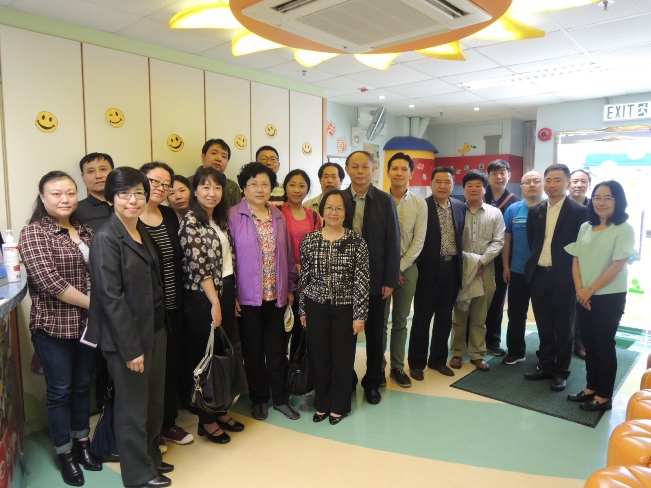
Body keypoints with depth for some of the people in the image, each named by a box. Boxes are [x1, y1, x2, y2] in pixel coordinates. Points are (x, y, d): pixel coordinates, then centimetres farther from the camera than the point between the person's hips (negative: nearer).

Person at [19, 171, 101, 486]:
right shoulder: (34, 233, -10)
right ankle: (64, 454, 27)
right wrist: (91, 303, -16)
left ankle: (82, 443, 35)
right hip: (54, 327, -5)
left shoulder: (86, 231, 8)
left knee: (82, 386, 17)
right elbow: (48, 281, -20)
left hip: (87, 324, 5)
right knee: (60, 390, 9)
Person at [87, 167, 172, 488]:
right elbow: (110, 297, -18)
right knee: (133, 407, 9)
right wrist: (131, 348, -17)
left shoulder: (142, 231, 8)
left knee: (154, 400, 17)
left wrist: (160, 327, 9)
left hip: (154, 329, 7)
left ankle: (151, 457, 39)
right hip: (126, 337, -7)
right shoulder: (106, 238, -15)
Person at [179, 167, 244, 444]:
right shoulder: (191, 221, -12)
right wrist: (214, 302, -16)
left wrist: (232, 296, 12)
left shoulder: (221, 219, 11)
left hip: (225, 292, 8)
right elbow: (198, 266, -17)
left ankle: (221, 411, 30)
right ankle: (206, 421, 20)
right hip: (203, 297, -7)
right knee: (205, 357, 4)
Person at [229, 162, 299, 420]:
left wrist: (290, 288, 10)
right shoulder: (234, 216, -7)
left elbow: (287, 254, 10)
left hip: (276, 295, 3)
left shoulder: (278, 217, 6)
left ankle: (280, 398, 29)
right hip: (248, 297, -3)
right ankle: (259, 399, 29)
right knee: (253, 350, 11)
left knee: (277, 348, 12)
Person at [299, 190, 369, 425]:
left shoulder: (356, 241, -8)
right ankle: (322, 403, 33)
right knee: (319, 356, 13)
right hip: (316, 306, 2)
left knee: (342, 358, 11)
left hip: (345, 308, -2)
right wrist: (302, 310, 5)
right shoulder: (309, 240, -2)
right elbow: (304, 277, 3)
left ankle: (339, 406, 31)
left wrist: (360, 315, -9)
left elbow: (362, 280, -8)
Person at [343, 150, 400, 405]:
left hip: (375, 279, 0)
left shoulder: (385, 201, -3)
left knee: (374, 333, 13)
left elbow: (393, 243, -4)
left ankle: (372, 382, 31)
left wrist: (390, 280, -7)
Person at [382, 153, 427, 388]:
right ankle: (378, 365, 20)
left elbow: (418, 241, -2)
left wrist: (400, 267, -8)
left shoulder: (419, 204, -1)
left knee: (400, 321, 11)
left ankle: (397, 367, 24)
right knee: (380, 319, 6)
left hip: (407, 267, 2)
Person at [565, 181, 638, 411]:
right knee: (589, 344, 13)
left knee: (604, 345, 5)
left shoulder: (624, 229, -10)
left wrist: (590, 290, -12)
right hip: (584, 296, 5)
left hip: (609, 297, -5)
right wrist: (579, 289, -7)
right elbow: (576, 259, 5)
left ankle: (604, 396, 19)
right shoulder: (585, 227, 6)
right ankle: (591, 388, 28)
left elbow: (617, 266, -14)